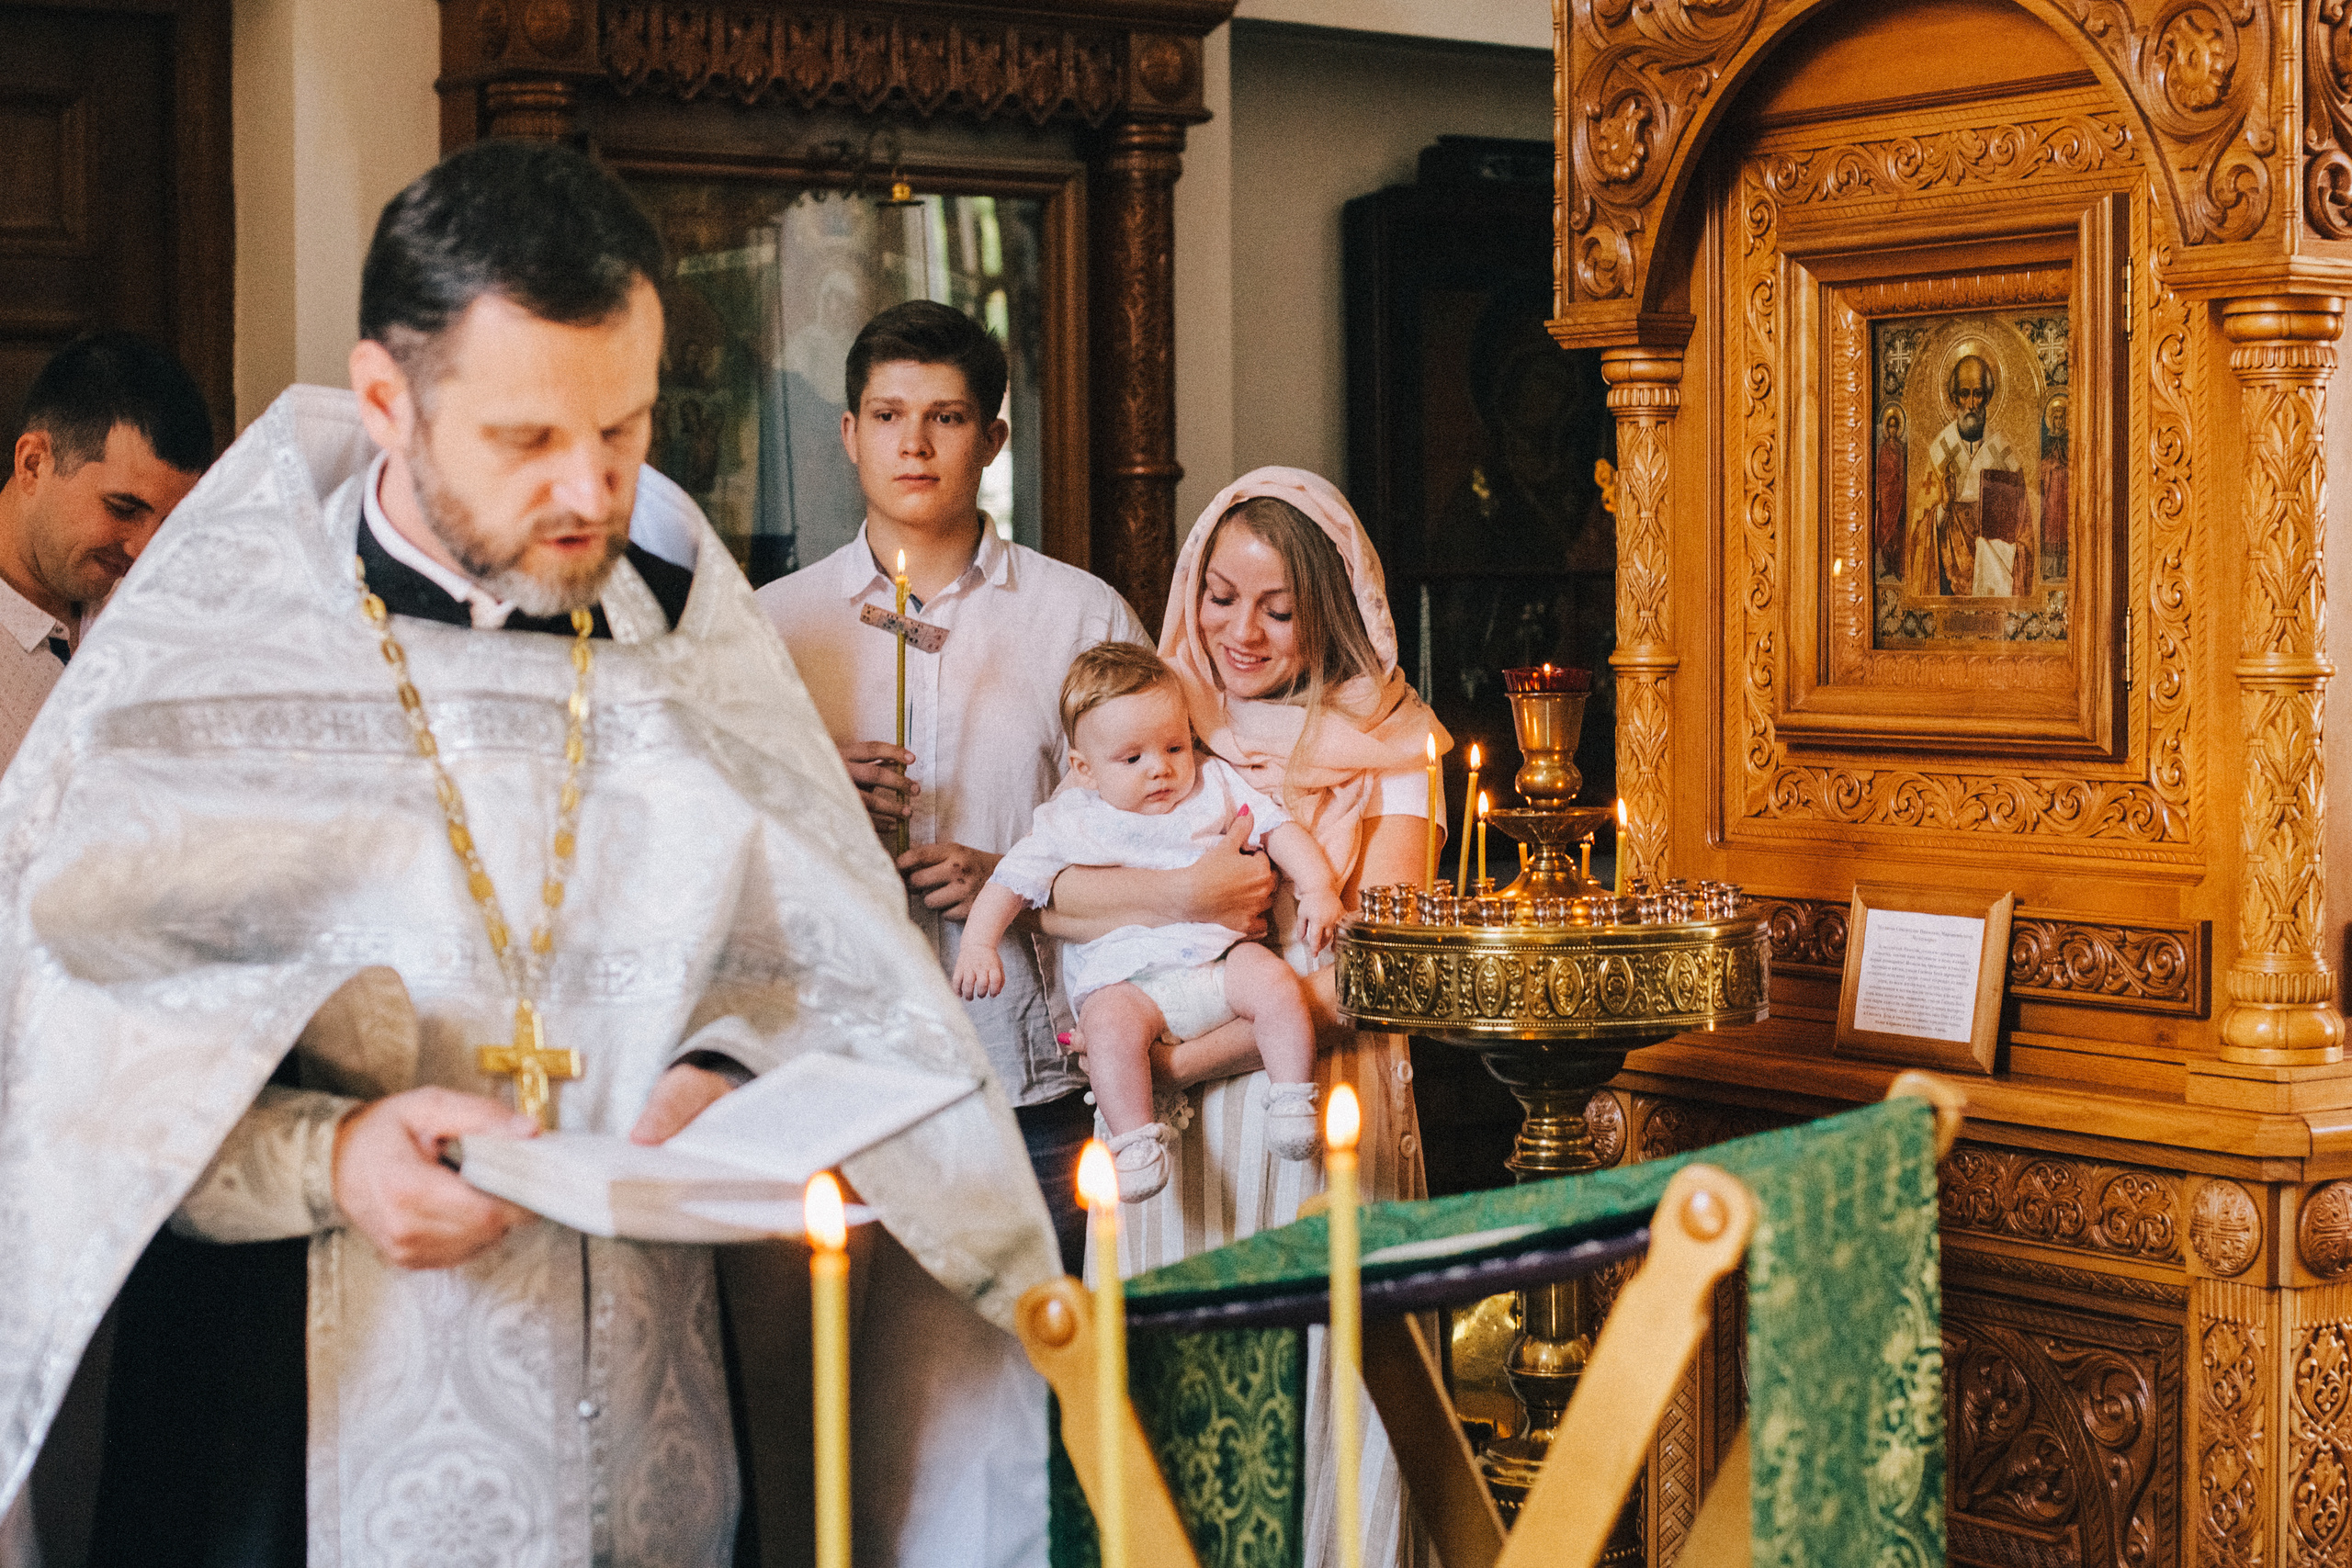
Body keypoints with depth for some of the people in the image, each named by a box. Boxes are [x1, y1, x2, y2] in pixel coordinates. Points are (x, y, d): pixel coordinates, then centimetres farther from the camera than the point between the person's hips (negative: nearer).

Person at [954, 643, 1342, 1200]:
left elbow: (1281, 830, 11)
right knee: (1111, 1026, -33)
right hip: (1123, 976, -2)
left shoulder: (1214, 786, 12)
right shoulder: (1067, 822, 8)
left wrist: (1319, 889, -4)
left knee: (1278, 984, -25)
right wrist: (978, 944, -5)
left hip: (1217, 952, 2)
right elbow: (1011, 882, 10)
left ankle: (1292, 1103, -12)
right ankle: (1135, 1141, -26)